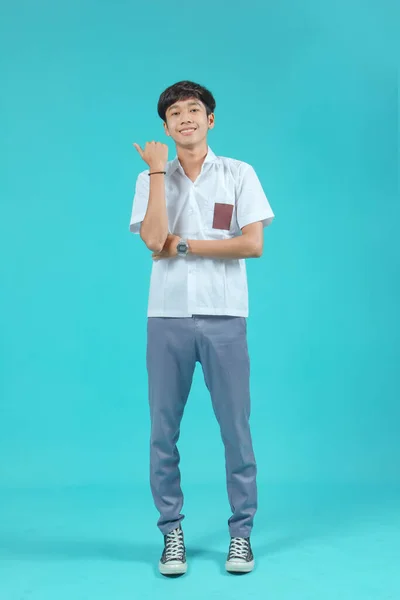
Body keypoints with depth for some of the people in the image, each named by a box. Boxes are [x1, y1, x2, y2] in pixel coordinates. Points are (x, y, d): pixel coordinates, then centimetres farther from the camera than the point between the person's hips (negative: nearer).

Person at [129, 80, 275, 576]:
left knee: (235, 428, 2)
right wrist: (158, 169, -6)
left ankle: (241, 532, 17)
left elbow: (253, 244, -6)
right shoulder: (151, 179, 8)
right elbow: (153, 241, -9)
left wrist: (183, 244, -8)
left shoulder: (239, 175, 6)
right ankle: (172, 533, 18)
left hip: (224, 316, -1)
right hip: (167, 316, 1)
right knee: (163, 430, 4)